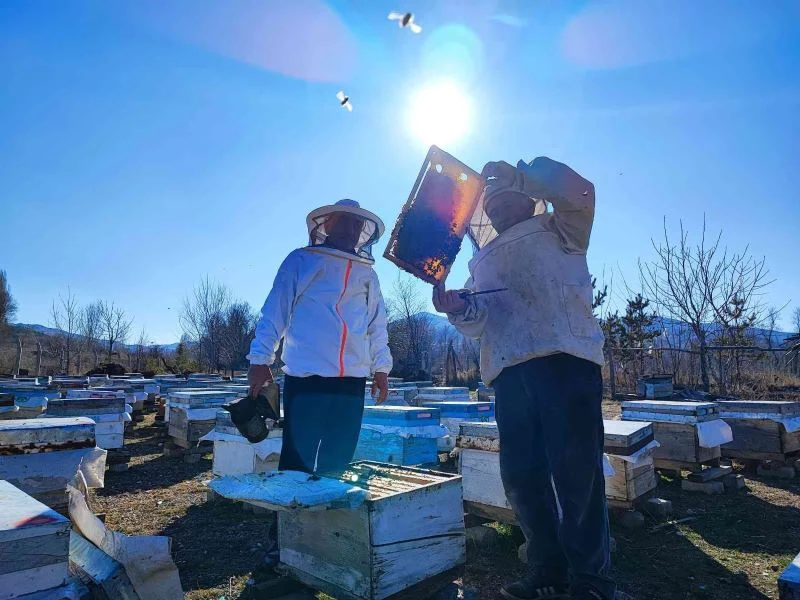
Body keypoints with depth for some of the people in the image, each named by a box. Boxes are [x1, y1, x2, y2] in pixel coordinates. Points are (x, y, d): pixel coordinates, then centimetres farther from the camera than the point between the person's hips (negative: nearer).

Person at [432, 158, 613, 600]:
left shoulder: (558, 232, 15)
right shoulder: (483, 261, 26)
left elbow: (579, 191, -5)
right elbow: (480, 322, 13)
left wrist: (516, 174, 1)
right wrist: (459, 308, -10)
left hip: (567, 359, -4)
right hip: (510, 370, 5)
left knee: (575, 471, -5)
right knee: (521, 474, 5)